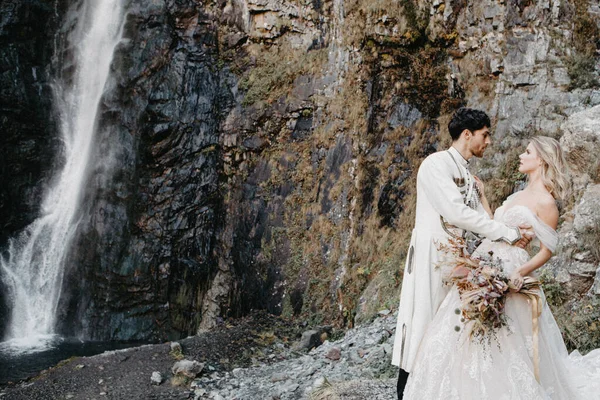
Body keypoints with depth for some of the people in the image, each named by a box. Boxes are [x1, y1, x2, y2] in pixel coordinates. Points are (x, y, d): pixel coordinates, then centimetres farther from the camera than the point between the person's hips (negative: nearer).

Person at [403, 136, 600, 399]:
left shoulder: (545, 202, -8)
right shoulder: (520, 195, 17)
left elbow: (547, 251, -9)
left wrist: (522, 271, -24)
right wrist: (482, 197, 23)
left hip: (509, 278, -8)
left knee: (501, 346, -6)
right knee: (469, 340, 8)